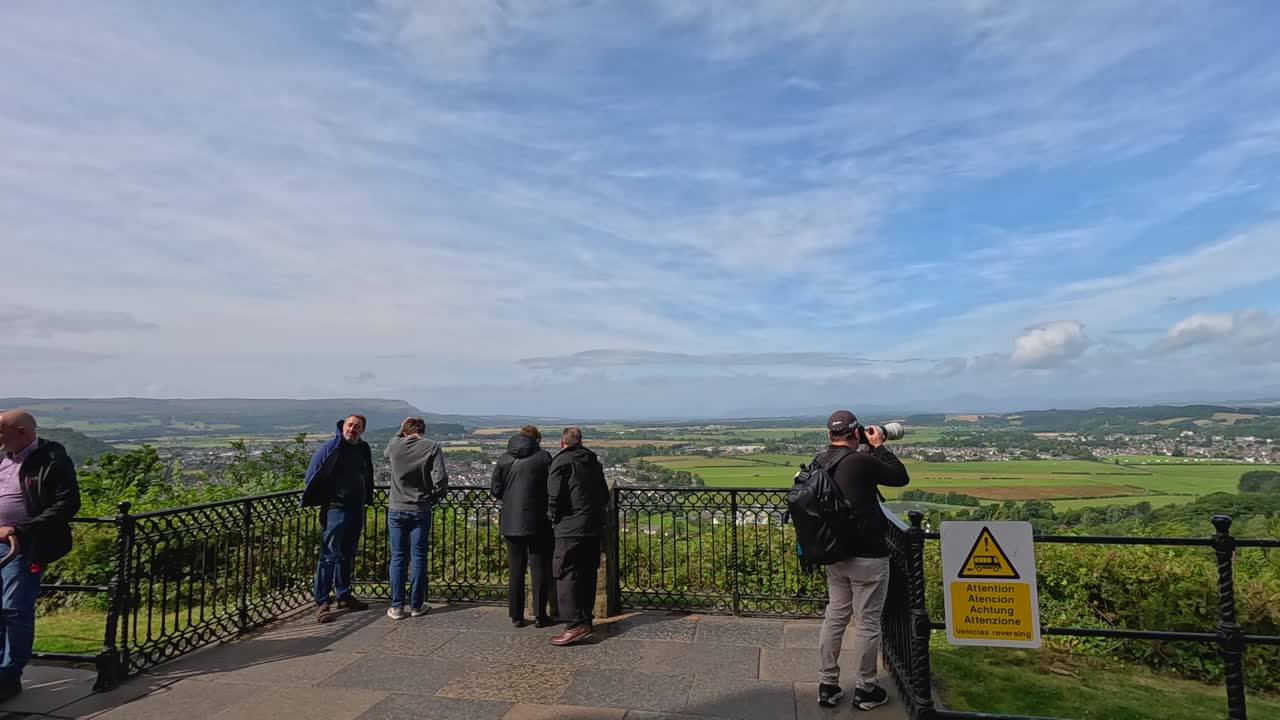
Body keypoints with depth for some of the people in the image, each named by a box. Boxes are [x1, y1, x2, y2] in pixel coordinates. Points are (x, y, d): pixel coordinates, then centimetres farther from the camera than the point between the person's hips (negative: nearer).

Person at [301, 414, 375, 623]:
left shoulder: (363, 449, 9)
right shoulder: (331, 447, -10)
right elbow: (313, 474, -8)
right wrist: (318, 498, -4)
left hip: (356, 509, 6)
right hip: (335, 508, -6)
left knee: (348, 555, 15)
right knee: (329, 556, -6)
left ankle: (344, 595, 26)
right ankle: (321, 603, -1)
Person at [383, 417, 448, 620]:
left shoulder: (395, 444, -2)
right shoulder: (432, 447, -8)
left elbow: (386, 453, 24)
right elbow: (440, 479, -13)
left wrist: (400, 432, 19)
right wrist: (433, 498, 3)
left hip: (396, 509, 2)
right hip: (421, 510, -2)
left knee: (398, 557, 9)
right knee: (418, 557, 6)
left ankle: (397, 607, 12)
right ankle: (416, 605, 13)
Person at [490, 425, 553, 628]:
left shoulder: (504, 458, 2)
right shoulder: (543, 457, -6)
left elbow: (495, 489, 3)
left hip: (511, 522, 3)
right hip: (537, 522, -3)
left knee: (516, 570, 12)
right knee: (539, 569, 7)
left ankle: (516, 616, 17)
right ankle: (540, 616, 11)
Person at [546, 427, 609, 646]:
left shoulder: (562, 461, -6)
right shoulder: (594, 463, 15)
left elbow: (554, 496, -13)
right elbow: (604, 495, 18)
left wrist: (554, 518, 1)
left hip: (570, 529, -7)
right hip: (594, 528, 7)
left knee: (566, 574, -6)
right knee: (588, 574, 14)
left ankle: (576, 624, -13)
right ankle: (586, 619, 23)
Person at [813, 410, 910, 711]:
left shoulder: (819, 463, 1)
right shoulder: (861, 462, -20)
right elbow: (901, 478, -5)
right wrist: (879, 446, 2)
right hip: (868, 557, -7)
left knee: (834, 617, 16)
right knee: (867, 623, 7)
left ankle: (827, 685, 23)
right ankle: (865, 691, 21)